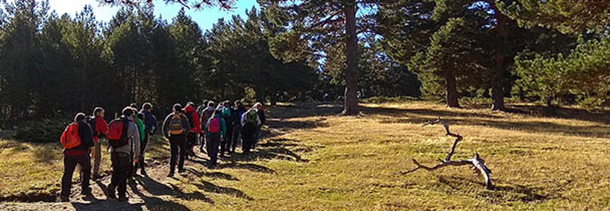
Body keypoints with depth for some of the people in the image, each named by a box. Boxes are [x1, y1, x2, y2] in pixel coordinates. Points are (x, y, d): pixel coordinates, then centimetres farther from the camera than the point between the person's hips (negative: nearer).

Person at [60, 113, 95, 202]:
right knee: (86, 170, 18)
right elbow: (88, 137, -11)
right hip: (81, 152, -4)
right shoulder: (85, 125, 5)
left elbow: (62, 139, 24)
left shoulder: (69, 127, 22)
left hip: (68, 153, 4)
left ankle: (64, 195, -3)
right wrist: (92, 147, -16)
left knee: (67, 174, 4)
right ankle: (85, 189, 22)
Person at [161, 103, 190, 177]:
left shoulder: (169, 116, 2)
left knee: (173, 154, 4)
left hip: (172, 137, 1)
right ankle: (180, 168, 21)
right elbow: (187, 127, -14)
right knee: (182, 153, 18)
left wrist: (166, 135, 6)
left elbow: (164, 126, -4)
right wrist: (185, 133, 0)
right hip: (181, 137, -1)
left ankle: (171, 171, -4)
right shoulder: (183, 117, -3)